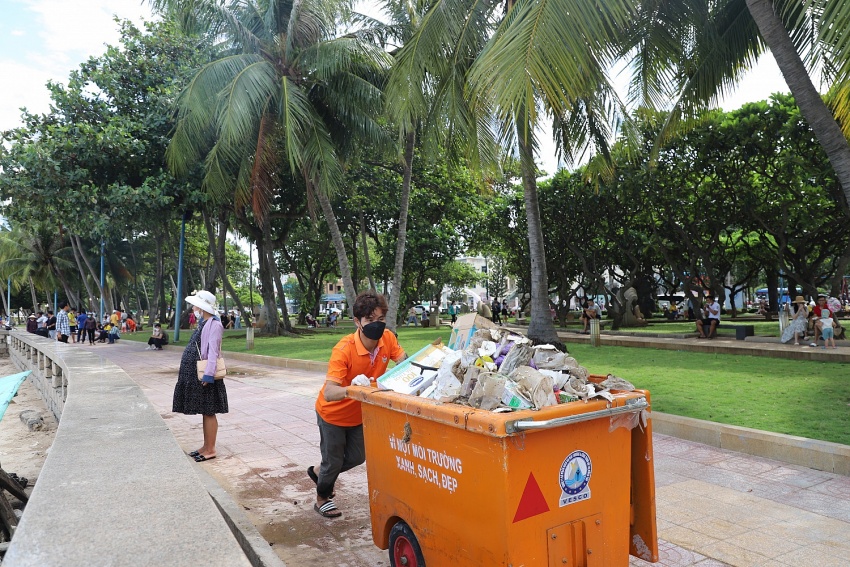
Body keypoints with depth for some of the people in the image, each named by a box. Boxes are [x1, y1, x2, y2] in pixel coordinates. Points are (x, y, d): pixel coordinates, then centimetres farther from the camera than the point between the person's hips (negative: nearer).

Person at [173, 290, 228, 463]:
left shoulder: (214, 325, -15)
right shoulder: (203, 324, 14)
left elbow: (213, 351, -20)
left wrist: (208, 375, -23)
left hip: (205, 376, -10)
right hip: (195, 375, 10)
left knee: (209, 412, -2)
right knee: (204, 412, 15)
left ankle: (210, 450, 6)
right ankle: (206, 446, 25)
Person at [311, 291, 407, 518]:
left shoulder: (387, 338, -20)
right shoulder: (343, 350, -36)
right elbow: (329, 393, -43)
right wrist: (352, 388, -62)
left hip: (358, 413, 6)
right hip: (332, 414, -5)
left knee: (357, 457, 20)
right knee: (334, 461, 12)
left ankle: (319, 472, 49)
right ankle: (321, 499, 43)